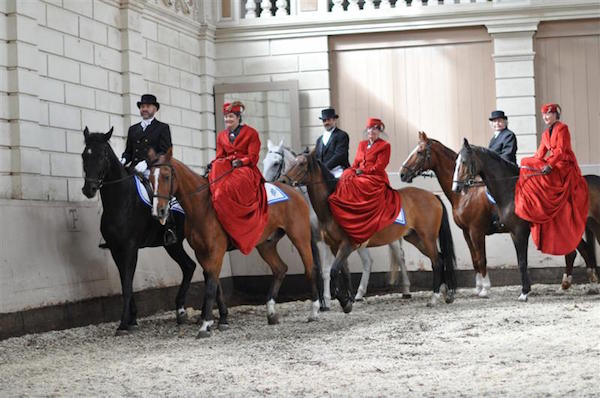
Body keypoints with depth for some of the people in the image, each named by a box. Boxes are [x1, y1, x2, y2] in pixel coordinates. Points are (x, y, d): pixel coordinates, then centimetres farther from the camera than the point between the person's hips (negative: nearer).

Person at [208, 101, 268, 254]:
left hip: (246, 168, -4)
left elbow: (253, 158, -1)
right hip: (226, 168, 4)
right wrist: (214, 164, -5)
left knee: (235, 184, -36)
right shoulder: (221, 136, 19)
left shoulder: (250, 133, 5)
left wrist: (240, 162, -19)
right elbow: (220, 156, 17)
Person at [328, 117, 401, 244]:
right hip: (359, 177, 6)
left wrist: (362, 170, -10)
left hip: (376, 179, -6)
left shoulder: (384, 146, 4)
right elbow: (356, 163, 20)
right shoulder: (362, 144, 23)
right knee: (345, 180, -22)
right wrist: (353, 171, -2)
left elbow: (379, 166, -5)